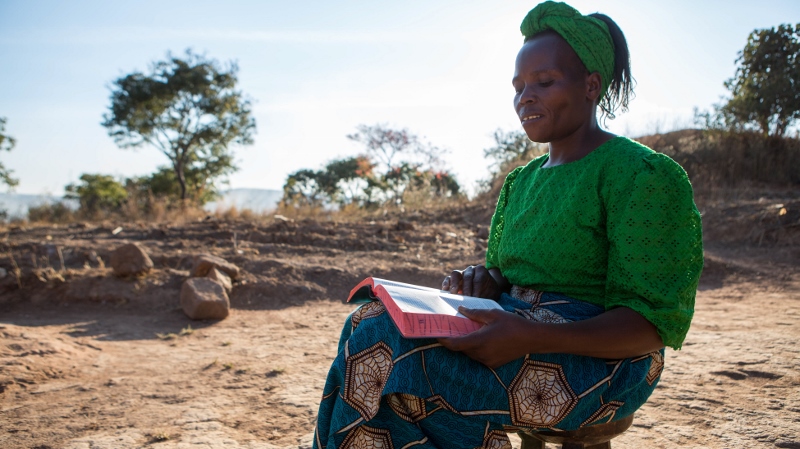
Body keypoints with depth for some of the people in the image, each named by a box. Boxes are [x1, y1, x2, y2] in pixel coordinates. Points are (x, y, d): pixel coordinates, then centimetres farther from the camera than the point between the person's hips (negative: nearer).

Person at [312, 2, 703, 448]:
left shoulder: (644, 176, -11)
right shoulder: (521, 181, 15)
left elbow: (655, 323, -16)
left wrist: (531, 337, -30)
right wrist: (483, 282, -6)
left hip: (599, 359, -8)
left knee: (385, 352, -24)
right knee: (369, 324, -13)